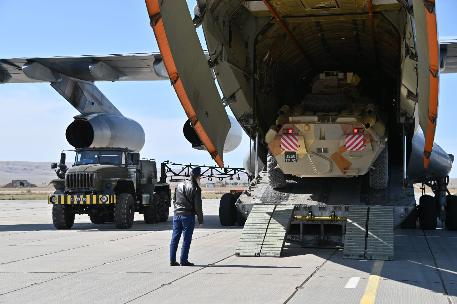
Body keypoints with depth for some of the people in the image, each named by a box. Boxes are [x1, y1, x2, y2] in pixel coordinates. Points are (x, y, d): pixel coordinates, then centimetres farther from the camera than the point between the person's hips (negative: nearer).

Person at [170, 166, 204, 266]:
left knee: (175, 238, 9)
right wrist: (200, 220, -4)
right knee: (186, 239, 1)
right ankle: (183, 261, 2)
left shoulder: (179, 185, 11)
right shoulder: (195, 189, -9)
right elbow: (198, 206, -10)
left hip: (177, 215, 6)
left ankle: (172, 260, 10)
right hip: (188, 216, -6)